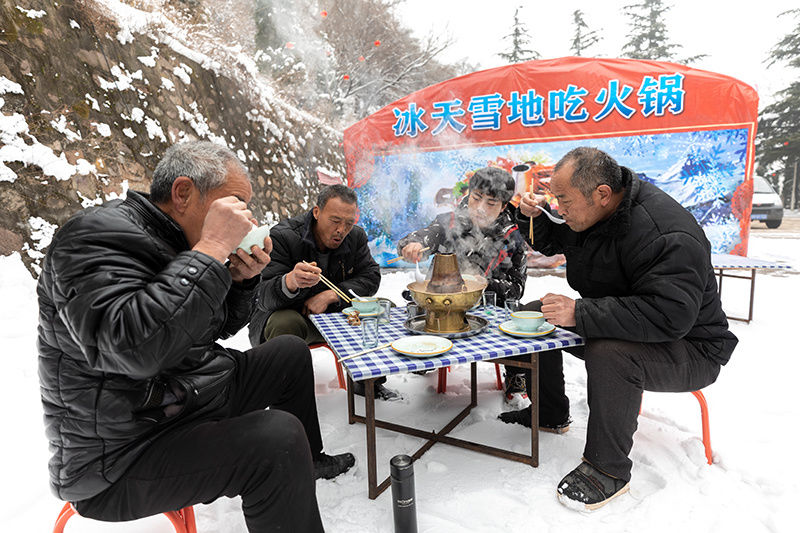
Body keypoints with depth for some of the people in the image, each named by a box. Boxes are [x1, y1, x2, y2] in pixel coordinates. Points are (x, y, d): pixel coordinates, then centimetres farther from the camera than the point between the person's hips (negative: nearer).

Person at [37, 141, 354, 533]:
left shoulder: (176, 240, 6)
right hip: (121, 458, -9)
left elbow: (221, 327, 14)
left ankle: (309, 459, 33)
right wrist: (212, 249, -33)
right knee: (278, 439, -30)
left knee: (292, 353, 16)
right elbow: (132, 347, -38)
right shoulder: (99, 234, -21)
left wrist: (241, 278, -6)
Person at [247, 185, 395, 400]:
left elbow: (371, 277, -6)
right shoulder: (282, 236, -20)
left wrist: (330, 295, -23)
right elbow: (265, 297, -27)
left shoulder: (356, 236, -4)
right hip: (282, 312, -4)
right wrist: (291, 281, -53)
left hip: (333, 313, 4)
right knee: (287, 324, -37)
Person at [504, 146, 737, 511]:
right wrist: (533, 215, -7)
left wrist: (580, 313, -38)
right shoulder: (588, 211, -2)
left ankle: (608, 470, -15)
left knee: (609, 354, -38)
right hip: (613, 326, 9)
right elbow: (551, 242, 15)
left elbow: (669, 315, -39)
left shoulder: (666, 235, -30)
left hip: (688, 346, -8)